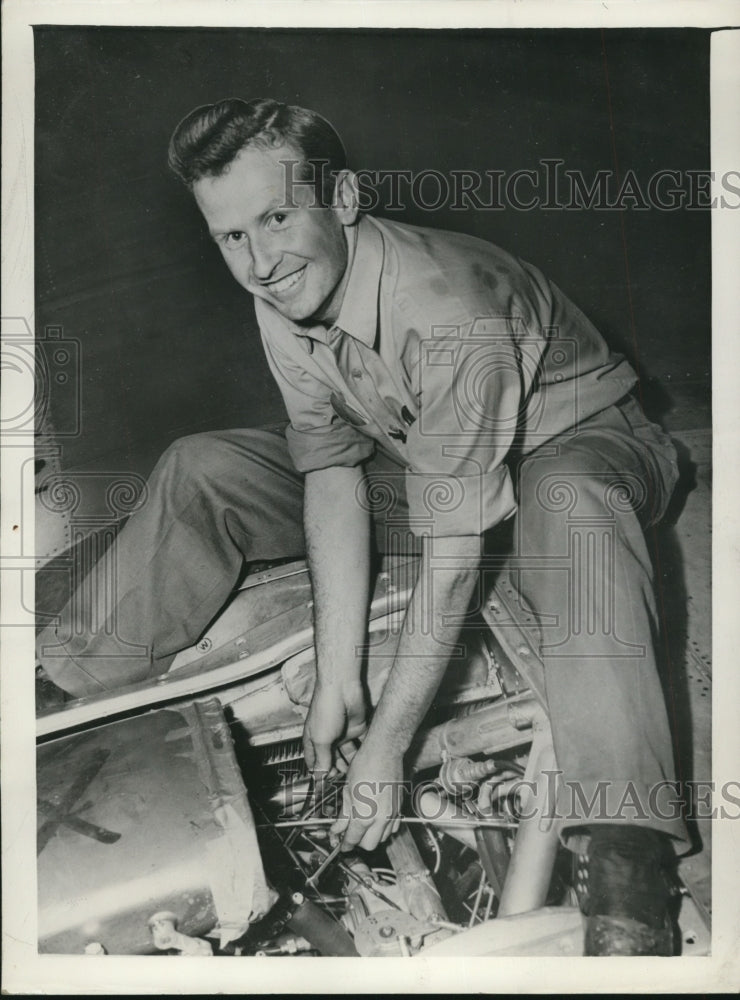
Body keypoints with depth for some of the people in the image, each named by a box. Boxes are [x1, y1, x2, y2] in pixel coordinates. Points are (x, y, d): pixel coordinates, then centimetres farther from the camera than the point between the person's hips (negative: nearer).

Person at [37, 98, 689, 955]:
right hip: (417, 455, 6)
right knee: (200, 472, -5)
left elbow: (452, 554, -34)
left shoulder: (449, 318, -36)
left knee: (569, 510, -45)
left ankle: (624, 868, -48)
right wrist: (336, 677, -17)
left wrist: (386, 744, -30)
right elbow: (334, 476, -13)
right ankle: (73, 686, 8)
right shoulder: (281, 301, -14)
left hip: (573, 444, -6)